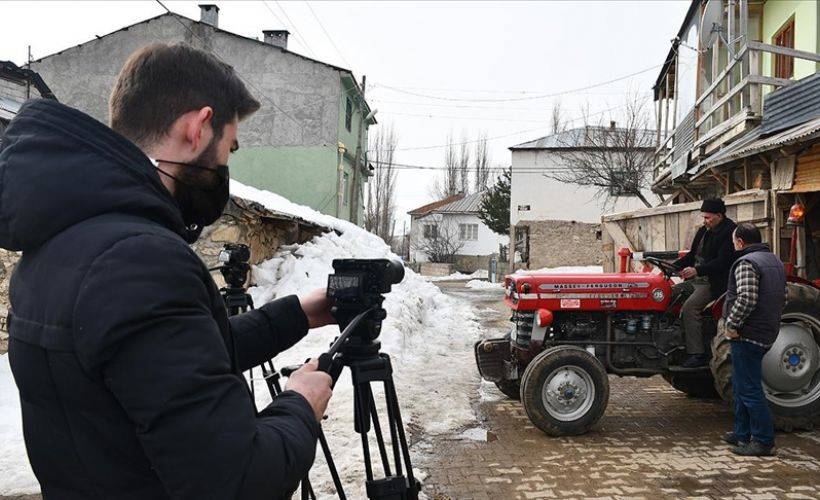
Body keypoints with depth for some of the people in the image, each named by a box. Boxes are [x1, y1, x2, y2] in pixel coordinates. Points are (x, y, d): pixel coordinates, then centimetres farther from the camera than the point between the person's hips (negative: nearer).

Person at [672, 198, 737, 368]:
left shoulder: (729, 233, -12)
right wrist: (674, 266, 7)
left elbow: (722, 262, -23)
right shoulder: (703, 231, 16)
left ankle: (697, 354, -22)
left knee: (689, 308, -27)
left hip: (713, 284, -9)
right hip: (694, 281, 9)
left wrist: (697, 270, -34)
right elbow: (692, 255, 22)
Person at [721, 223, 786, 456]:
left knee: (748, 389, -3)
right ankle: (742, 434, 26)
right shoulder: (775, 261, 15)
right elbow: (782, 297, 21)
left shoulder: (746, 263, -15)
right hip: (766, 334, 10)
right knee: (741, 386, 19)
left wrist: (732, 325, -18)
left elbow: (746, 299, -26)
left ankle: (764, 441, 2)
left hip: (747, 334, -10)